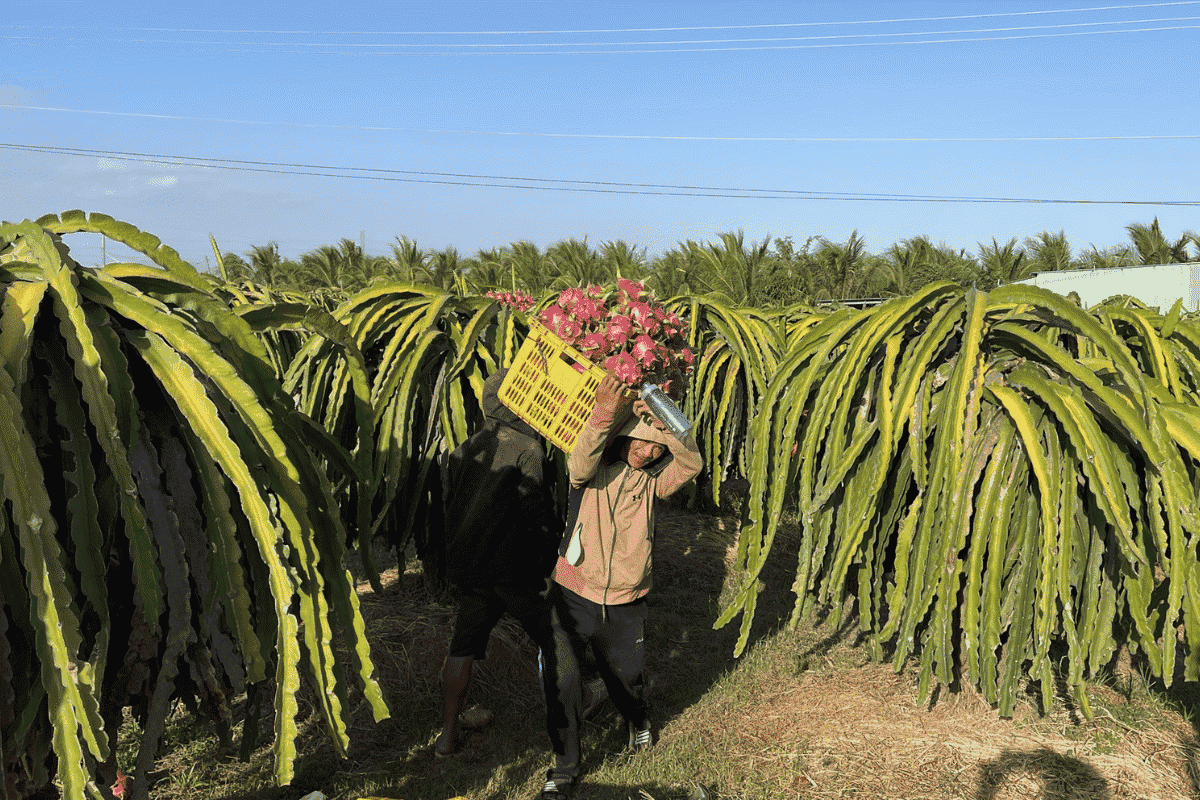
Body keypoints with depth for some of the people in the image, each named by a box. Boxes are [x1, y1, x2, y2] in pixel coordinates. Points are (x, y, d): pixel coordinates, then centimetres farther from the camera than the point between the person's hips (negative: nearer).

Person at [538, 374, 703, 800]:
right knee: (562, 682, -9)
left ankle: (638, 722, 55)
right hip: (574, 599, -2)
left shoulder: (652, 479, -3)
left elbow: (692, 463, -21)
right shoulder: (596, 467, -9)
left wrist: (660, 423, -36)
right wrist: (603, 414, -49)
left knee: (627, 676, 20)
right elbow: (580, 466, -34)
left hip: (626, 605, 2)